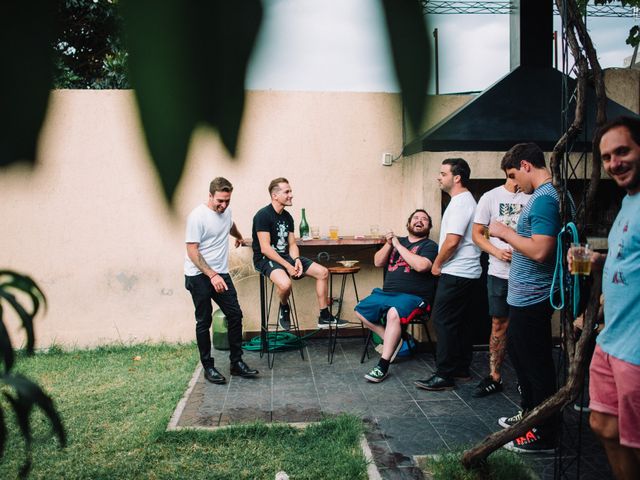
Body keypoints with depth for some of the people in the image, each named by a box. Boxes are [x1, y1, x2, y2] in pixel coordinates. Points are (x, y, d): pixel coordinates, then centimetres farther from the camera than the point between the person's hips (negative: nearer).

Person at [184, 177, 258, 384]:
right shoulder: (198, 216, -16)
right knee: (204, 322, 2)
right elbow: (192, 252, -18)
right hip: (199, 276, -7)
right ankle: (208, 367, 13)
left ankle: (236, 363, 13)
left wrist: (239, 237, 52)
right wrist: (212, 276, -25)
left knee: (235, 315, 3)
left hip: (221, 274, 7)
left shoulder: (226, 211, 6)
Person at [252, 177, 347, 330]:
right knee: (285, 283, -38)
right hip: (266, 259, -8)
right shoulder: (263, 215, -15)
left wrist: (296, 259, -11)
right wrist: (287, 266, -23)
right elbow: (265, 249, -20)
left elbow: (292, 244, 11)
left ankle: (324, 317, 9)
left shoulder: (287, 217, 9)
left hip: (286, 256, 8)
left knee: (323, 272, -1)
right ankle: (284, 308, -2)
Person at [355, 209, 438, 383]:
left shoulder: (429, 246, 3)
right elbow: (378, 262, 15)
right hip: (386, 293, 7)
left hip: (413, 296, -7)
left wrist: (399, 246, -10)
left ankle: (383, 366, -30)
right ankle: (393, 340, 3)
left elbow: (421, 266, -18)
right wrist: (388, 244, -2)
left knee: (393, 313, -35)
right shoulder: (397, 241, 20)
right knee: (360, 311, -6)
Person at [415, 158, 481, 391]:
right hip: (466, 272, 11)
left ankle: (445, 375, -2)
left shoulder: (460, 203, -17)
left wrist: (437, 263, -9)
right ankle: (461, 369, 23)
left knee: (444, 320, -7)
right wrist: (442, 263, 16)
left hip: (456, 273, -11)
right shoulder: (465, 200, 16)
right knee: (460, 321, 15)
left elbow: (452, 241, -23)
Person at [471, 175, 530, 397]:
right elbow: (477, 233, 5)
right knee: (499, 325, 7)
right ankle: (494, 377, 18)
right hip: (500, 272, 0)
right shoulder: (491, 197, 3)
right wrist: (497, 252, -11)